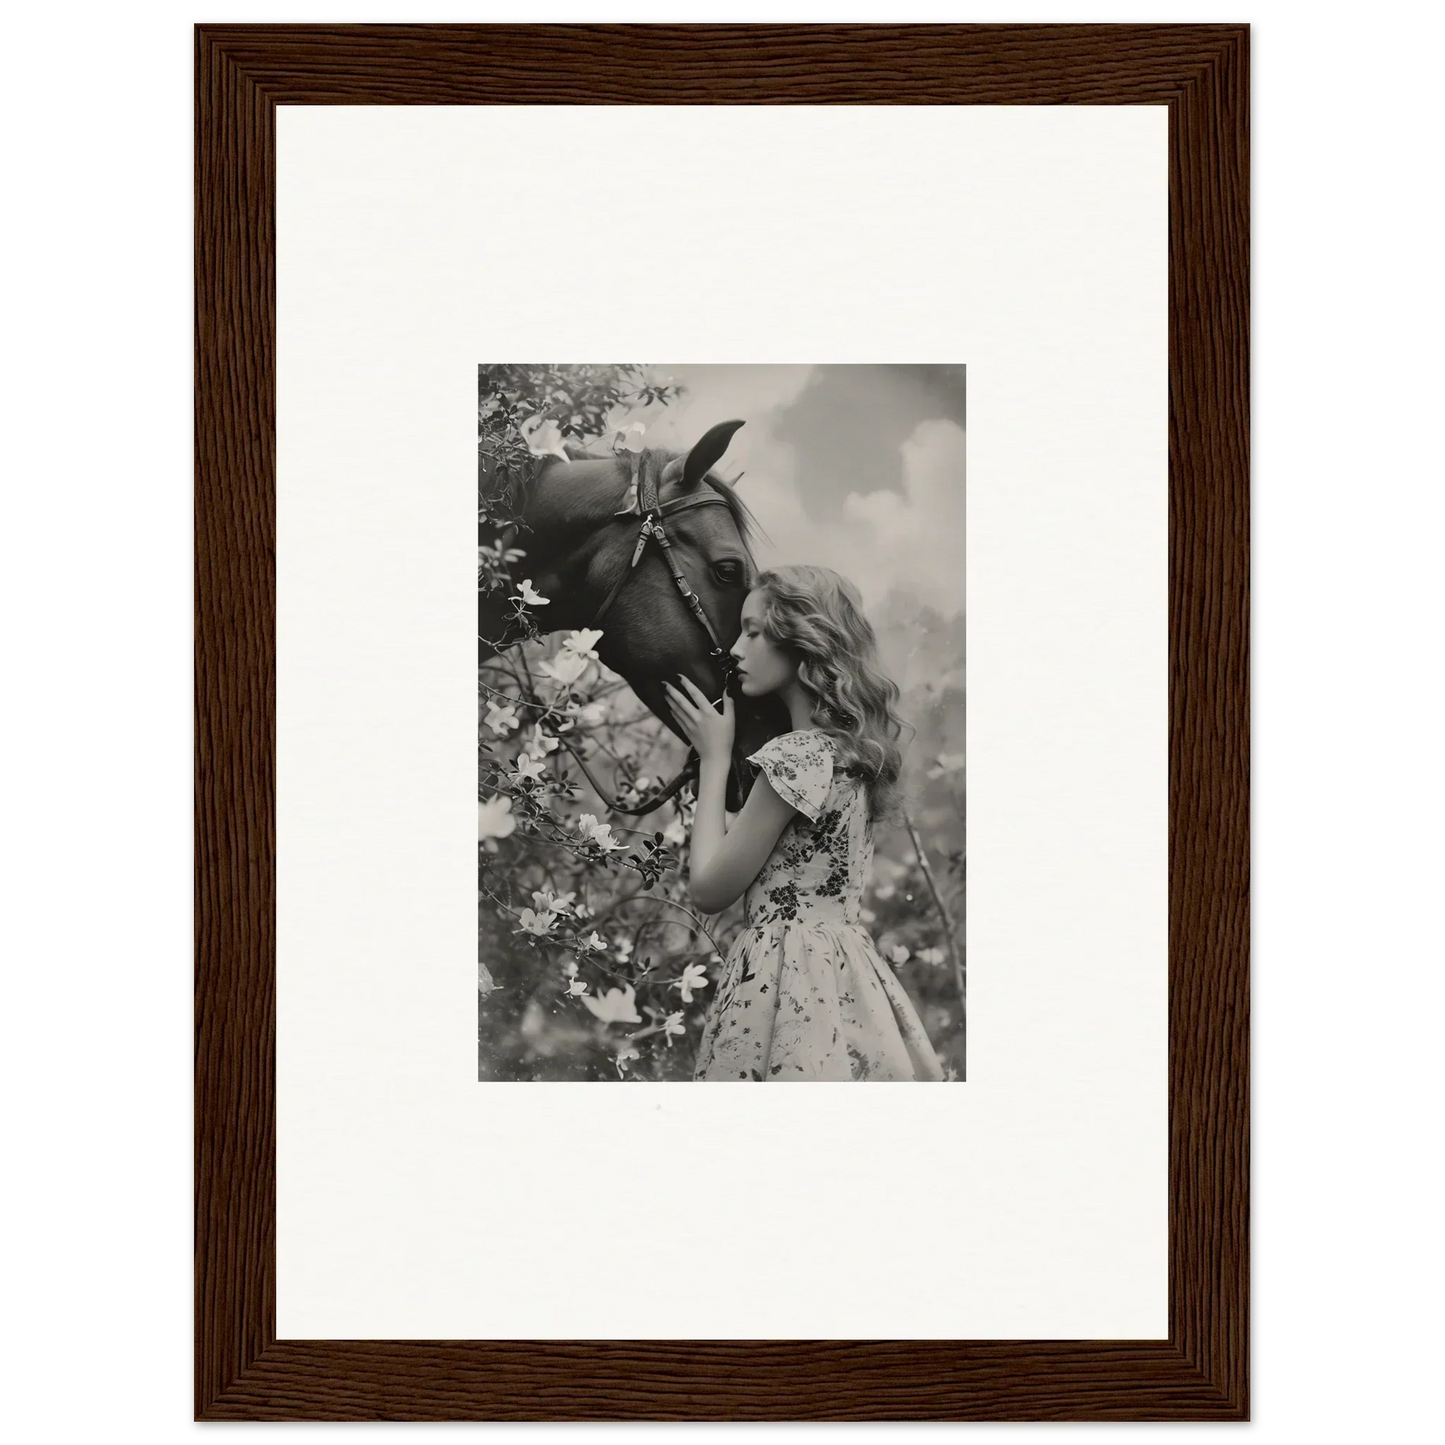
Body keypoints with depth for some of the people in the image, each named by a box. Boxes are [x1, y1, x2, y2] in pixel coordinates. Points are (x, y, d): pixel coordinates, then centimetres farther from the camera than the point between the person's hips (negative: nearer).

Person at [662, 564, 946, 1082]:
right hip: (844, 975, 9)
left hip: (787, 976, -9)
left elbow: (709, 890, -9)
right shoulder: (851, 750, 12)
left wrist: (714, 758, 0)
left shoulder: (796, 756, -15)